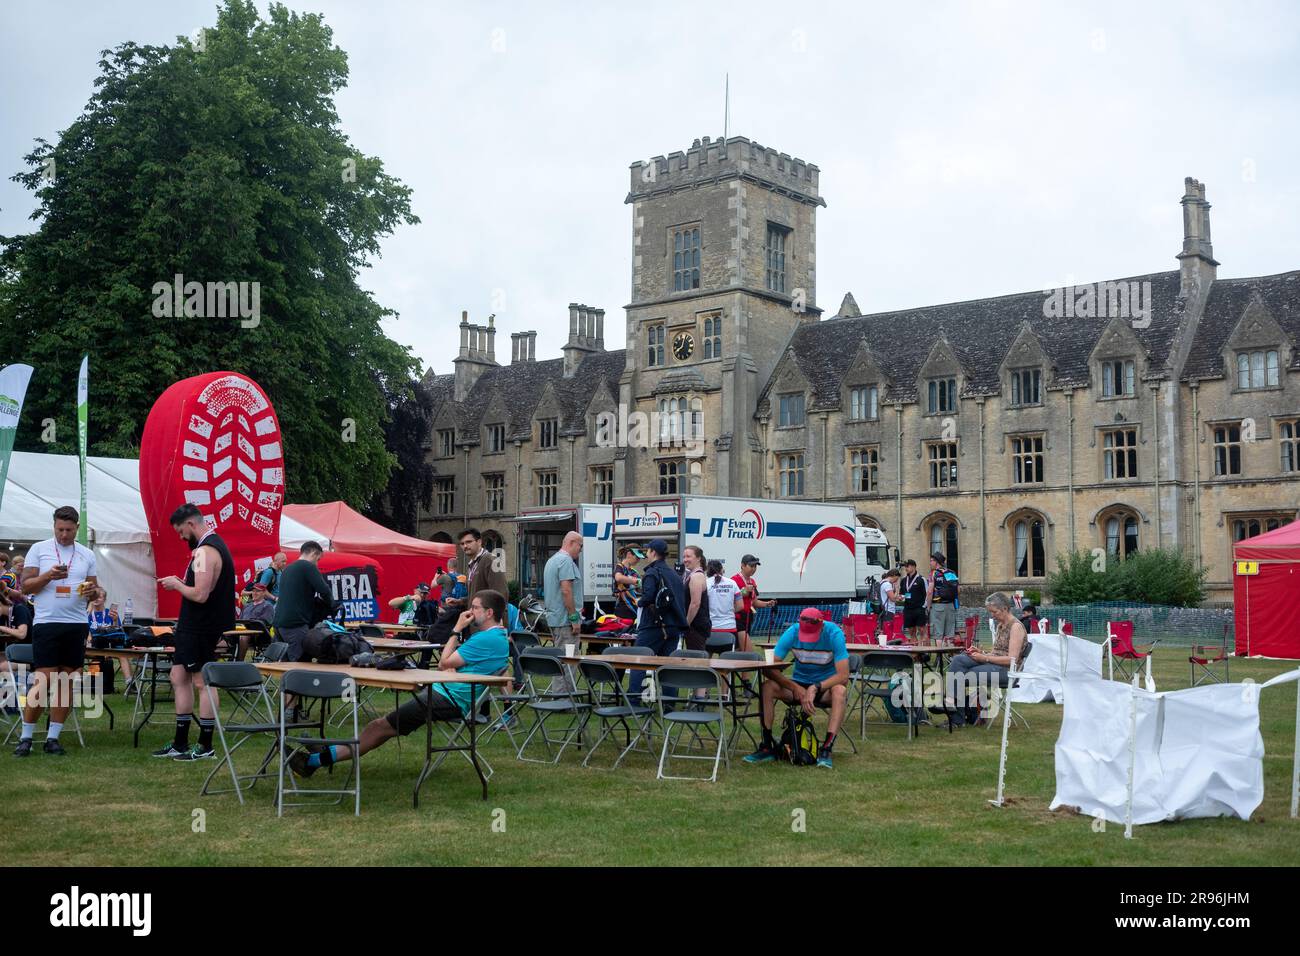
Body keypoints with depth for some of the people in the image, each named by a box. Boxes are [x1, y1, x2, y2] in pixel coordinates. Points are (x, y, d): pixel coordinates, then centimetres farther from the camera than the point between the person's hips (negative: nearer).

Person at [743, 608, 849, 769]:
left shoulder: (834, 633, -21)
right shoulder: (792, 632, -15)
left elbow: (843, 675, -24)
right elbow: (771, 668, -18)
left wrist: (815, 688, -36)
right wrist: (797, 689, -28)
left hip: (827, 684, -2)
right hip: (800, 683, 2)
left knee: (840, 691, -36)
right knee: (768, 687, -24)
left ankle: (826, 750, -36)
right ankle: (767, 747, -19)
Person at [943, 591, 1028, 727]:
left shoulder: (1016, 626, -10)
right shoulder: (1000, 625, 18)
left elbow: (1012, 659, -17)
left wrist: (985, 658, -19)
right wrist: (982, 653, 1)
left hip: (1007, 670, -9)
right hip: (993, 664, 9)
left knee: (966, 676, -24)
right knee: (958, 660, -16)